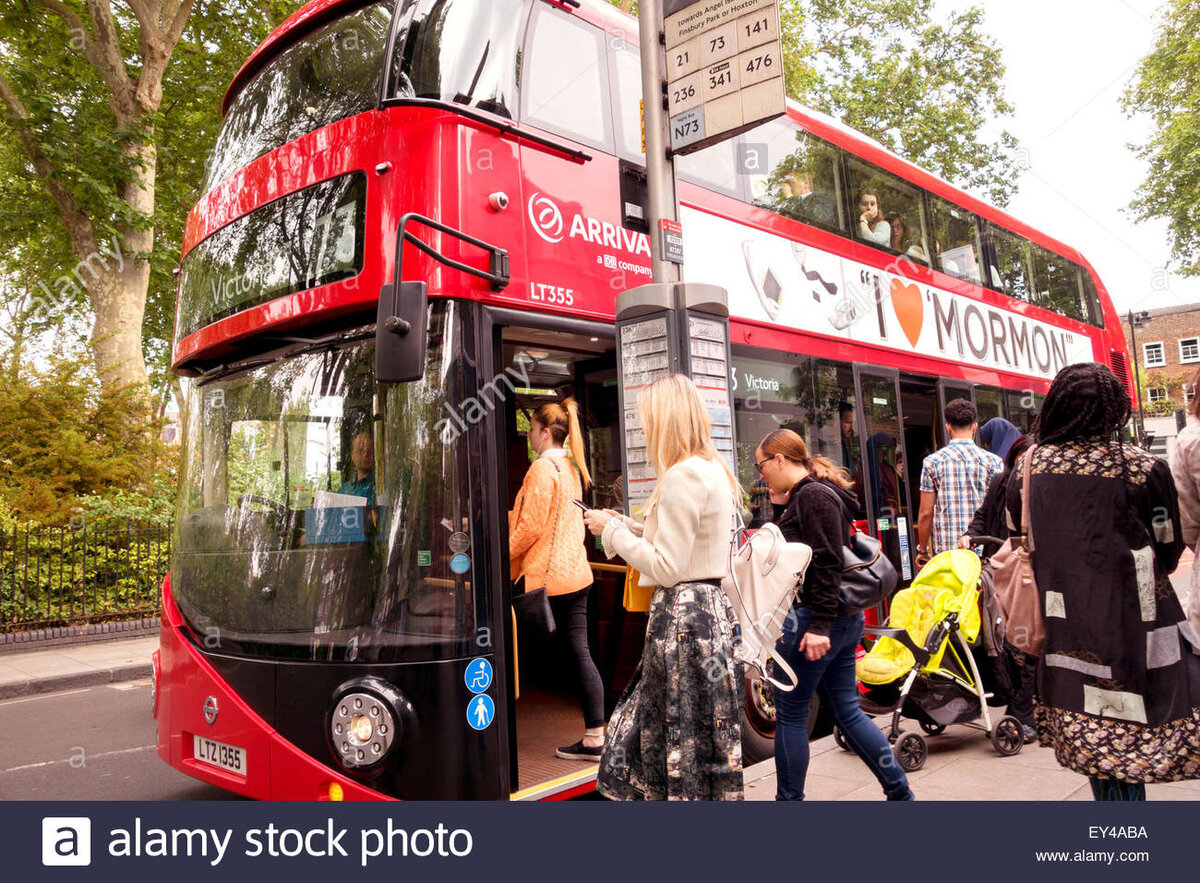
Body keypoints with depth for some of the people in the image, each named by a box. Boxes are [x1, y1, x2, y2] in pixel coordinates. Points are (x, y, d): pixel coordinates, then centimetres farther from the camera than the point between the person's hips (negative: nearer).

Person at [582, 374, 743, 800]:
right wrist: (625, 526, 14)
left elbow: (666, 568, -19)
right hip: (710, 607, 10)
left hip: (682, 614, -10)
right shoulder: (713, 470, 13)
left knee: (689, 745, 3)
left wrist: (613, 531, -7)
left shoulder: (683, 476, -18)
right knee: (653, 735, 18)